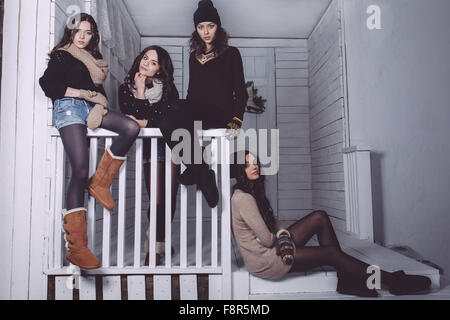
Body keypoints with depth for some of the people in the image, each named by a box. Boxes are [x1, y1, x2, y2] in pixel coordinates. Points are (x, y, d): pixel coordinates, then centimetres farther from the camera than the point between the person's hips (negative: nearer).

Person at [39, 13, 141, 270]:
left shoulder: (95, 60, 30)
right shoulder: (61, 55, 14)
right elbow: (48, 85, 1)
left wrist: (101, 104, 6)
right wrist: (81, 93, -3)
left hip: (92, 109, 6)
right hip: (69, 107, -6)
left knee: (132, 127, -25)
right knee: (80, 171, -21)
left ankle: (100, 182, -14)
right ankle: (76, 247, -20)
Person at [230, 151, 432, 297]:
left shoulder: (252, 191, 8)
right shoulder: (243, 198, -24)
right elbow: (266, 239, -24)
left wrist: (282, 233, -4)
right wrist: (279, 236, -1)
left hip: (272, 247, 10)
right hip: (264, 261, -10)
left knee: (320, 217, 0)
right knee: (330, 252, -12)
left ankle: (347, 279, 2)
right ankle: (391, 281, 5)